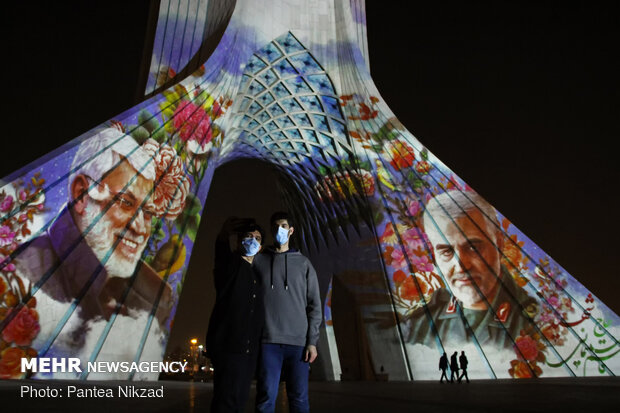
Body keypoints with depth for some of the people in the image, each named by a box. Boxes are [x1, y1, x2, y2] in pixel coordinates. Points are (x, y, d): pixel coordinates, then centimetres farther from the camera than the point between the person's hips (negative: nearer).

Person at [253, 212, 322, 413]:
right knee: (266, 396, -4)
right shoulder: (259, 261, 12)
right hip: (268, 340, 0)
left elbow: (314, 304, 7)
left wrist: (312, 341, -1)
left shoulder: (304, 263, 11)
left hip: (298, 341, 0)